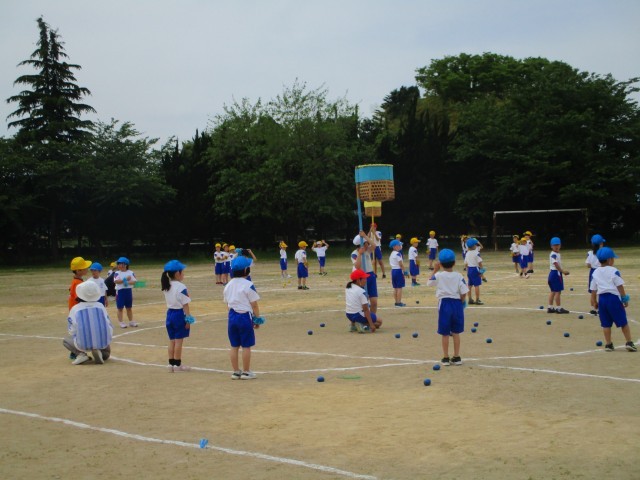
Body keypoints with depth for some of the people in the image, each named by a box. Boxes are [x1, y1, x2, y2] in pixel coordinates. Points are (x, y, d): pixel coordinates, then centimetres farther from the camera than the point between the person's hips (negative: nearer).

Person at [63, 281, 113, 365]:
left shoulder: (75, 309, 2)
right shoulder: (101, 306, 9)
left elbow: (72, 332, 3)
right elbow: (109, 327, 9)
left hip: (83, 345, -2)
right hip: (102, 343, 2)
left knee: (66, 340, 29)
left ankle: (81, 354, 2)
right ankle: (101, 353, 1)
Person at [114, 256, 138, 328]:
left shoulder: (131, 273, 1)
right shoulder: (117, 273, -4)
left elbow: (134, 281, -6)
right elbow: (116, 281, -19)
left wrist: (128, 283, -23)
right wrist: (125, 279, -21)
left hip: (129, 291, 2)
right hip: (120, 291, -2)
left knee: (129, 308, 12)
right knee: (120, 308, 0)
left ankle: (131, 321, 21)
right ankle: (121, 322, 5)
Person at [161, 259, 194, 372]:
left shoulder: (166, 286, 8)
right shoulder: (181, 287, -16)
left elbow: (169, 301, 10)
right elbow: (185, 304, -16)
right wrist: (188, 319, -13)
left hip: (169, 313, 7)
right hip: (179, 314, -7)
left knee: (172, 340, 13)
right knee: (179, 341, 0)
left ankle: (171, 364, 16)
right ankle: (177, 364, 5)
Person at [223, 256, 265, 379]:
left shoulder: (228, 285, 7)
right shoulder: (248, 285, -12)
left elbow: (227, 304, 12)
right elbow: (254, 305, -10)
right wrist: (258, 319, 0)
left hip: (232, 316, 6)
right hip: (245, 316, -6)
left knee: (234, 346, 11)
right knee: (246, 346, 3)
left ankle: (236, 372, 17)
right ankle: (246, 372, 8)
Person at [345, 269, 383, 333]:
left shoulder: (347, 287, 2)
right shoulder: (362, 292, -18)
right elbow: (365, 309, -19)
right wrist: (371, 324, -17)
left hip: (349, 315, 8)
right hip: (358, 315, -8)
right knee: (379, 321, 8)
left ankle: (353, 325, 19)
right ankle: (361, 325, -11)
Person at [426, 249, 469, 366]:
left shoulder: (438, 276, -8)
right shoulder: (458, 276, -5)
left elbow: (429, 283, 11)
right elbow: (464, 293, -7)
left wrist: (435, 270, 13)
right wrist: (460, 303, 10)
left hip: (444, 303, -2)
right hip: (456, 303, 2)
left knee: (445, 334, 6)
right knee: (456, 332, 12)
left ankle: (445, 358, 11)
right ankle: (456, 357, 16)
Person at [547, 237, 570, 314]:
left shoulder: (557, 254, 15)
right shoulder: (553, 255, -16)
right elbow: (556, 264, -24)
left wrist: (563, 271, 6)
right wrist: (563, 271, -24)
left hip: (557, 273, 11)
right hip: (555, 273, -11)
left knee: (553, 291, 14)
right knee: (558, 291, -6)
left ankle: (550, 307, 19)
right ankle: (558, 308, -2)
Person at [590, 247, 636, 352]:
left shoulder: (595, 273, 9)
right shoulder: (613, 271, -7)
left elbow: (593, 290, 10)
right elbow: (620, 287, -9)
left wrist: (595, 302, 18)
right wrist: (625, 299, -2)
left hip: (601, 298, 5)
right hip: (614, 297, -4)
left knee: (606, 324, 10)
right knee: (623, 322, 4)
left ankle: (608, 344, 11)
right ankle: (629, 343, 2)